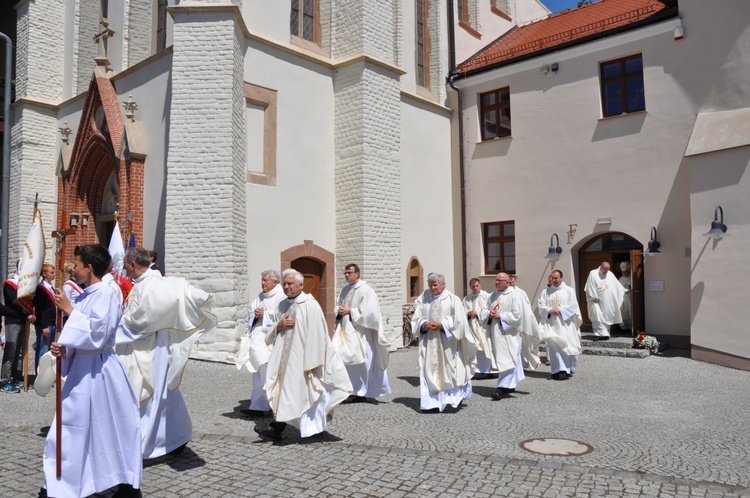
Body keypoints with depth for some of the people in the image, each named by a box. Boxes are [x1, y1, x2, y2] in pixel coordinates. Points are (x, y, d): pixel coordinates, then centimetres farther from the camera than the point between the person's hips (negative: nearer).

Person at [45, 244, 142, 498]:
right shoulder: (83, 297, 9)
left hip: (98, 370, -9)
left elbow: (96, 333, -24)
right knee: (72, 426, 14)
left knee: (112, 428, 3)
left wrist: (69, 309, -18)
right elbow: (79, 335, 15)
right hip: (80, 367, 9)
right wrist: (63, 349, -4)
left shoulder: (106, 294, -16)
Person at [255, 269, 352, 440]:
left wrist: (312, 362, -18)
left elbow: (316, 335, -16)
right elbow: (272, 333, 18)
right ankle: (276, 428, 15)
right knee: (282, 391, 6)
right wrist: (279, 325, -6)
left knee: (293, 392, -2)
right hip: (284, 357, 6)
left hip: (301, 358, -6)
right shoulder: (282, 305, 10)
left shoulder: (310, 305, -12)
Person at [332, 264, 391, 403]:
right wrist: (339, 311, -5)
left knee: (360, 362, -1)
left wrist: (349, 311, -15)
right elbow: (337, 308, 17)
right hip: (345, 331, 7)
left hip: (359, 332, -7)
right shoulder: (344, 290, 14)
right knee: (340, 360, 1)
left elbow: (367, 311, -16)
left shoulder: (366, 290, -8)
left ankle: (361, 393, 12)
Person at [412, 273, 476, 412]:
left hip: (447, 342, -2)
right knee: (429, 369, -1)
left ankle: (457, 395, 27)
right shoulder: (423, 298, 7)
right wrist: (424, 324, -15)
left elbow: (458, 320, -8)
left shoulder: (453, 299, -1)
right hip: (429, 342, 3)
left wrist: (441, 324, -16)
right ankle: (431, 402, 3)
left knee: (449, 368, 5)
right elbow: (416, 317, 5)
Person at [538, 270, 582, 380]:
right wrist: (549, 310, -13)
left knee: (568, 345, 1)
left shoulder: (569, 290, 3)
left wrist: (560, 310, -14)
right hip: (551, 324, 1)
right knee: (553, 344, -10)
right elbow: (541, 306, 5)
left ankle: (569, 369, 19)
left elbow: (573, 306, -3)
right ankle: (559, 370, -7)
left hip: (565, 323, -1)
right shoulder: (546, 292, 10)